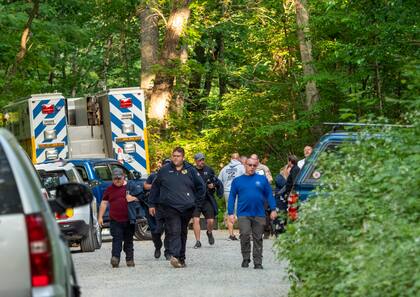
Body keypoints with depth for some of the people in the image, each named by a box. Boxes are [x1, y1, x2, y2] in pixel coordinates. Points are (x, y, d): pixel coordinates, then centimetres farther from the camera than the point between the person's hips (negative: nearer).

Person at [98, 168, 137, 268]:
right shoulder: (109, 189, 10)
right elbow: (104, 203, 13)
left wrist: (133, 198, -13)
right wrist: (100, 217, 7)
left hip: (128, 220, 0)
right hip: (115, 220, 0)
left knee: (128, 240, 8)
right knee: (117, 239, -12)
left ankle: (130, 259, 16)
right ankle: (115, 258, -22)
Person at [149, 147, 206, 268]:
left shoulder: (190, 171, 6)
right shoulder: (164, 170, 5)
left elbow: (201, 187, 15)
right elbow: (155, 187, 13)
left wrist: (197, 202, 9)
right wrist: (152, 204, 10)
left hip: (186, 208, 2)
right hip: (170, 207, -2)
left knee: (183, 233, 11)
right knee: (174, 231, -16)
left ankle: (181, 257, 19)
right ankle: (174, 256, -28)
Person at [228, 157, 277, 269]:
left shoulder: (262, 179, 8)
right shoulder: (237, 180, 9)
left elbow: (269, 195, 8)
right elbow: (232, 197, 8)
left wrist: (273, 210, -1)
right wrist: (230, 213, 1)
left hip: (259, 214, 1)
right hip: (243, 214, -1)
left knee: (258, 239, 5)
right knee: (245, 235, -13)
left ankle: (258, 262, 10)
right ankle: (246, 259, 1)